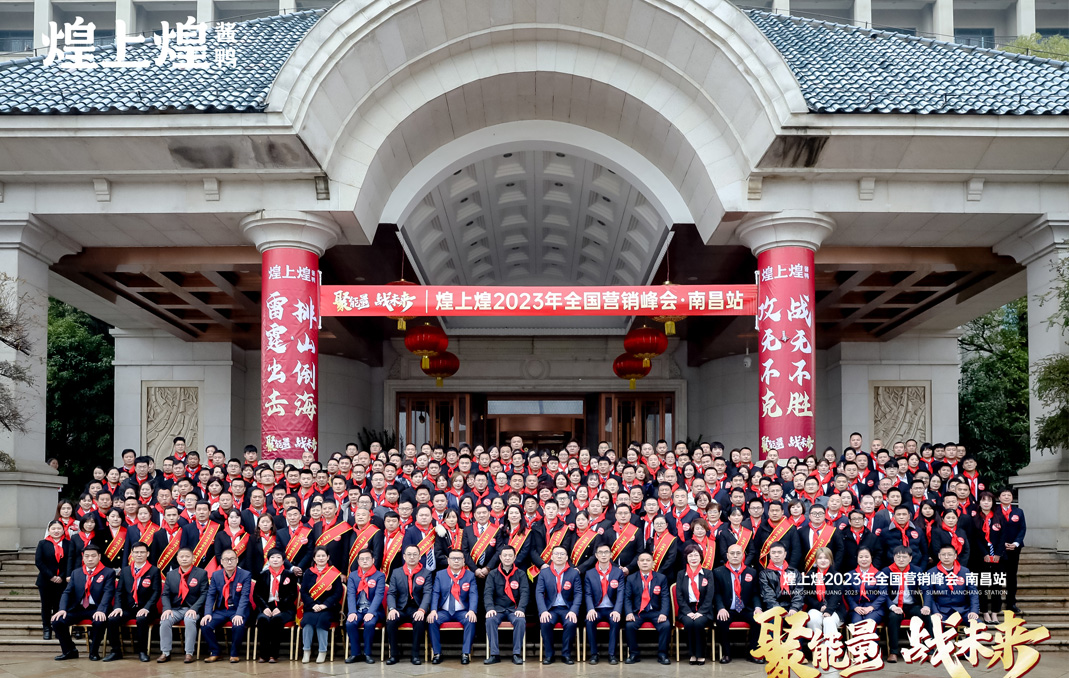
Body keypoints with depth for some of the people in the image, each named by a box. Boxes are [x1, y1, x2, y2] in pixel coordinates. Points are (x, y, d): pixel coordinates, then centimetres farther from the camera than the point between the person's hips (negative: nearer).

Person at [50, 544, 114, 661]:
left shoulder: (108, 573, 2)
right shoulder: (76, 573, 15)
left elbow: (108, 593, -11)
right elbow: (67, 593, 7)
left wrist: (101, 610, -29)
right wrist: (62, 609, -13)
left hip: (96, 609, -4)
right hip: (77, 609, 4)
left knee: (100, 622, -36)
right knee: (57, 621, -18)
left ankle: (94, 652, -9)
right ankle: (70, 651, 3)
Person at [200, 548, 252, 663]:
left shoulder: (245, 575, -4)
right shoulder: (216, 575, 6)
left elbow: (244, 597, -13)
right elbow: (210, 596, 1)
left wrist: (239, 614, -29)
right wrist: (208, 613, -16)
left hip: (238, 610, -3)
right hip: (221, 610, 3)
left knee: (238, 626, -34)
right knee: (205, 625, -22)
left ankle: (235, 654, -10)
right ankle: (214, 652, -2)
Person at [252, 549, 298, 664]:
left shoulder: (290, 575, 7)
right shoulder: (262, 575, 13)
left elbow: (292, 595, -1)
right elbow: (256, 594, 7)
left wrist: (279, 608, -15)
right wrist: (265, 607, -12)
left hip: (284, 608, -1)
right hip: (266, 607, 2)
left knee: (276, 619, -34)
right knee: (262, 619, -32)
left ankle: (273, 654, -27)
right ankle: (263, 654, -27)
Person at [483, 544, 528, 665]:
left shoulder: (521, 574, 8)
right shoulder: (493, 574, 8)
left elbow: (525, 593, -2)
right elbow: (488, 593, -2)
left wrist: (520, 609, -20)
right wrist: (490, 608, -21)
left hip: (514, 609, 0)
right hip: (498, 609, 0)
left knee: (521, 621, -32)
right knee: (490, 620, -32)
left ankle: (517, 654, -24)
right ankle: (494, 654, -27)